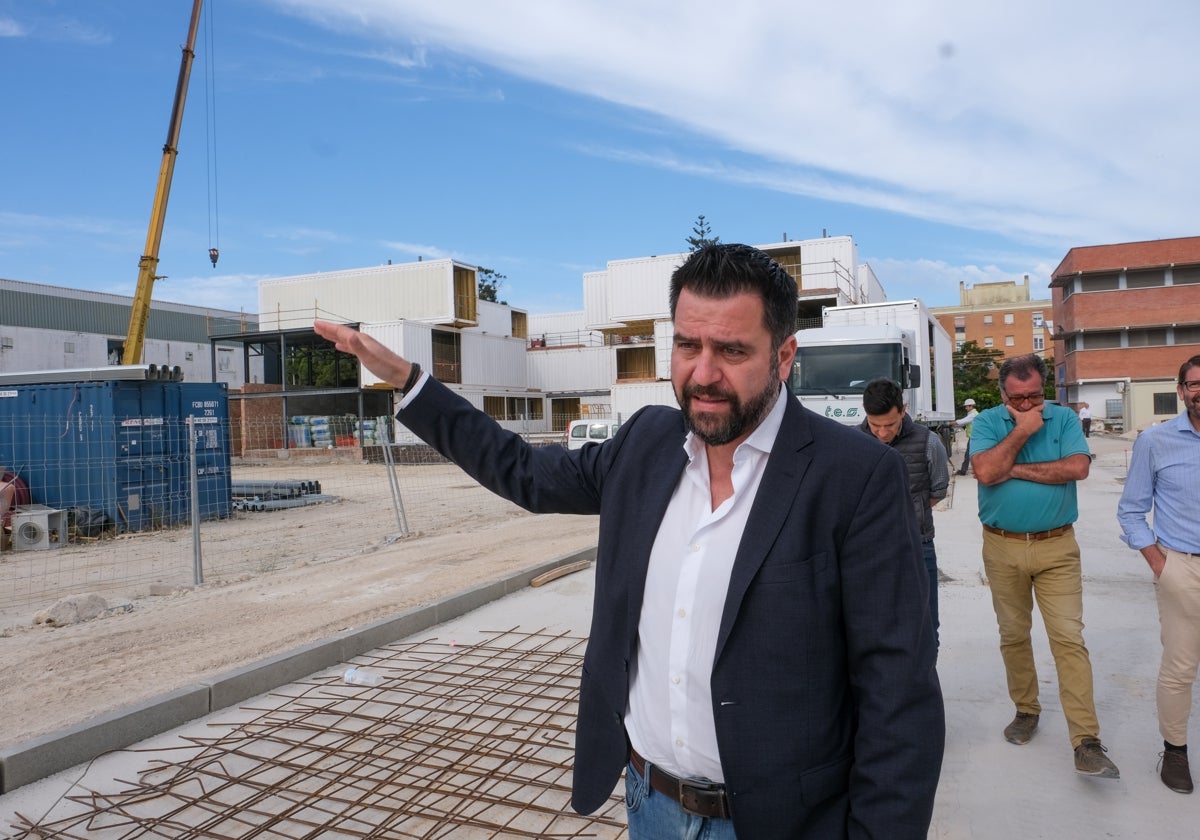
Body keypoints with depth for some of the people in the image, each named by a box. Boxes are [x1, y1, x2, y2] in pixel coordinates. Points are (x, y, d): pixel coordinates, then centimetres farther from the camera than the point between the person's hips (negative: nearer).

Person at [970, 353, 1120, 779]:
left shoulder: (1064, 419, 2)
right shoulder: (987, 422, -1)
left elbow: (1078, 467, -15)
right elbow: (985, 472, -17)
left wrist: (1015, 470, -14)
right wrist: (1022, 430, -13)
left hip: (1057, 547, -1)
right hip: (1002, 548, 1)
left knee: (1069, 639, -4)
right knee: (1013, 635, 12)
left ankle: (1086, 741, 0)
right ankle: (1026, 709, 30)